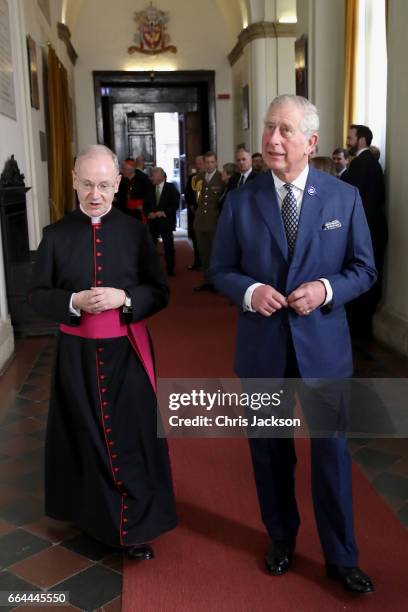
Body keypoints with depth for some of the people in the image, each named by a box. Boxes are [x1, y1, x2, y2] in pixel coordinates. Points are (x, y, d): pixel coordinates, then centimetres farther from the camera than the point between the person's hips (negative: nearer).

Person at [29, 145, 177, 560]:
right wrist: (74, 302, -19)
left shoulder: (135, 232, -2)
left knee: (132, 435, 4)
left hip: (126, 351, -1)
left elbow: (159, 293, 0)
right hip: (77, 354, 1)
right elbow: (37, 296, 0)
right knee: (86, 435, 13)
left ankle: (135, 526, 18)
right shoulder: (56, 235, -1)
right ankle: (92, 514, 35)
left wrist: (123, 299, -19)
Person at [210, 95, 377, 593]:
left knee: (331, 452, 7)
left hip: (324, 345, -1)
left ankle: (341, 558, 28)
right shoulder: (240, 201, -2)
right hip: (262, 347, 1)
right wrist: (250, 291, -18)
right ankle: (282, 539, 40)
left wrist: (326, 289, -17)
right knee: (270, 451, 16)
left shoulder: (345, 197, -2)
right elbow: (221, 271, 3)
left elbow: (364, 269, 2)